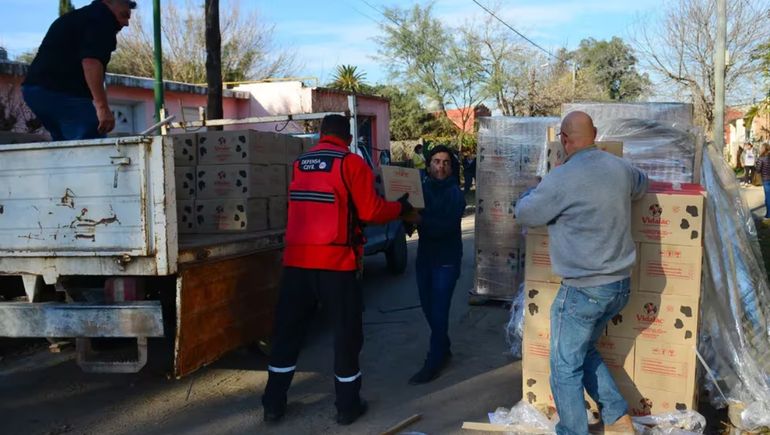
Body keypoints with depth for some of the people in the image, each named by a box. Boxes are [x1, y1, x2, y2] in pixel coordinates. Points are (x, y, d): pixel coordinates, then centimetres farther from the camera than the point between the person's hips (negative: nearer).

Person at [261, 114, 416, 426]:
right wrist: (400, 207, 9)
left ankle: (273, 404, 19)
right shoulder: (351, 163, -3)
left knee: (287, 330, 13)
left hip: (296, 259, 5)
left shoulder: (299, 163, 13)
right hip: (334, 260, -5)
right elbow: (370, 212, -8)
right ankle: (347, 406, 15)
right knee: (346, 332, 8)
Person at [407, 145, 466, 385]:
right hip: (425, 256, 5)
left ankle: (434, 362, 3)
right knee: (428, 306, 14)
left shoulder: (455, 194, -10)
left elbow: (447, 225, -23)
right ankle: (442, 348, 35)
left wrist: (420, 220, -35)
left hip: (446, 259, -5)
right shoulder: (422, 187, 5)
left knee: (439, 311, -6)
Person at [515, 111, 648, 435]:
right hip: (620, 284, 8)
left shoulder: (562, 179, -19)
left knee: (566, 368, 7)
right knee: (585, 351, 25)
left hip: (583, 290, -7)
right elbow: (641, 184, 26)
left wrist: (535, 189, 16)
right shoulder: (619, 168, 2)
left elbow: (524, 213, -4)